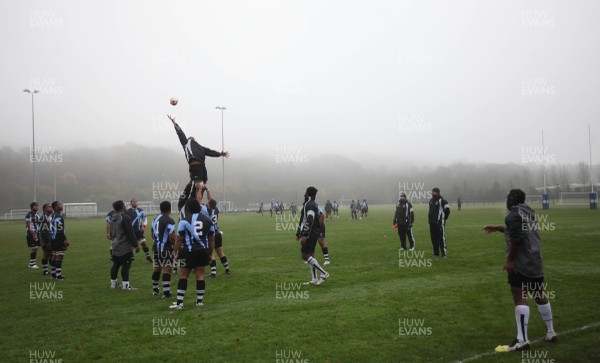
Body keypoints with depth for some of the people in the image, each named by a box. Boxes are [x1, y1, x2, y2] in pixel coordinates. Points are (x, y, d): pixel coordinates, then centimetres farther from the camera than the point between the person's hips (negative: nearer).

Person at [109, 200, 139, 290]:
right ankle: (125, 285, -7)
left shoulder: (113, 218, 11)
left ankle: (113, 283, 24)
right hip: (125, 248, -9)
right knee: (126, 265, -6)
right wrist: (136, 245, -13)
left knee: (115, 265, 16)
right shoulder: (125, 218, -17)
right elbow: (130, 233, -18)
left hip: (115, 247, 9)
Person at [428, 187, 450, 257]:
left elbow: (447, 209, -9)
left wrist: (444, 218, -3)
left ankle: (444, 253, -4)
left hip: (439, 223, -8)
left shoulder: (442, 201, -11)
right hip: (432, 223, 8)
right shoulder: (431, 200, 14)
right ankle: (436, 253, 17)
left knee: (441, 238, -7)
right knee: (434, 238, 10)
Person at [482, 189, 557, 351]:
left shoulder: (513, 216, -14)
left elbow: (517, 240, -22)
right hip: (536, 261, 9)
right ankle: (550, 332, 29)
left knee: (520, 298, -8)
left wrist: (510, 260, -16)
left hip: (520, 264, -9)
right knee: (539, 295, 18)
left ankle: (522, 340, -9)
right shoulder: (529, 212, 14)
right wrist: (497, 228, 32)